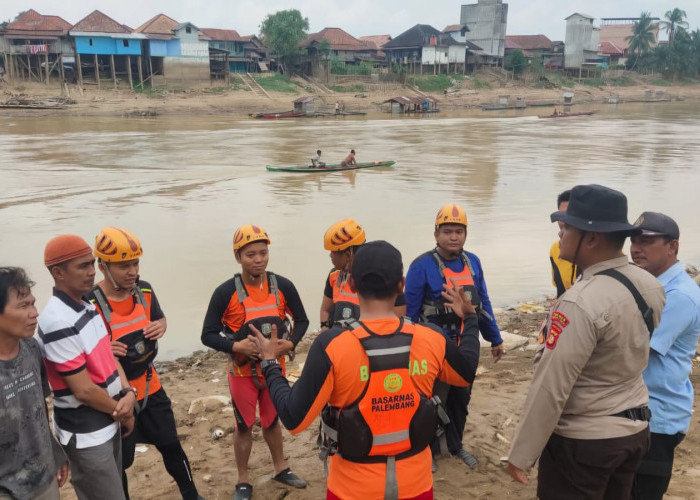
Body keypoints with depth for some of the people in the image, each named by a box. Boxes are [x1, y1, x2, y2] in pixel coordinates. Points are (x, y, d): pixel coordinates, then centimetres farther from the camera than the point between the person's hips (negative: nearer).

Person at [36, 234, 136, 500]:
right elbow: (83, 390, -23)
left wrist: (128, 392, -9)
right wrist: (123, 413, -9)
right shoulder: (58, 323, -25)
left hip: (108, 422, 9)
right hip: (86, 435, -9)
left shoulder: (87, 306, 4)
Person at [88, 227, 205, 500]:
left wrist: (161, 325, -9)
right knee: (118, 461, 12)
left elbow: (159, 317, 14)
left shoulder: (144, 290, -5)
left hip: (150, 386, 6)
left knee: (171, 444, 19)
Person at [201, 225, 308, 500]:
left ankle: (281, 469, 42)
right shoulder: (225, 292, -17)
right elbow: (208, 334, -13)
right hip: (243, 372, -2)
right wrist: (236, 346, -28)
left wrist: (290, 343, -17)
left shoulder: (283, 286, -11)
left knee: (272, 421, 21)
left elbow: (302, 320, 1)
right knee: (244, 426, 12)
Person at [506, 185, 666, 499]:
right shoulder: (651, 286, -2)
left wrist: (521, 453, -16)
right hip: (635, 430, 8)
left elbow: (550, 388, -25)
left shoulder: (580, 303, -28)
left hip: (582, 441, -7)